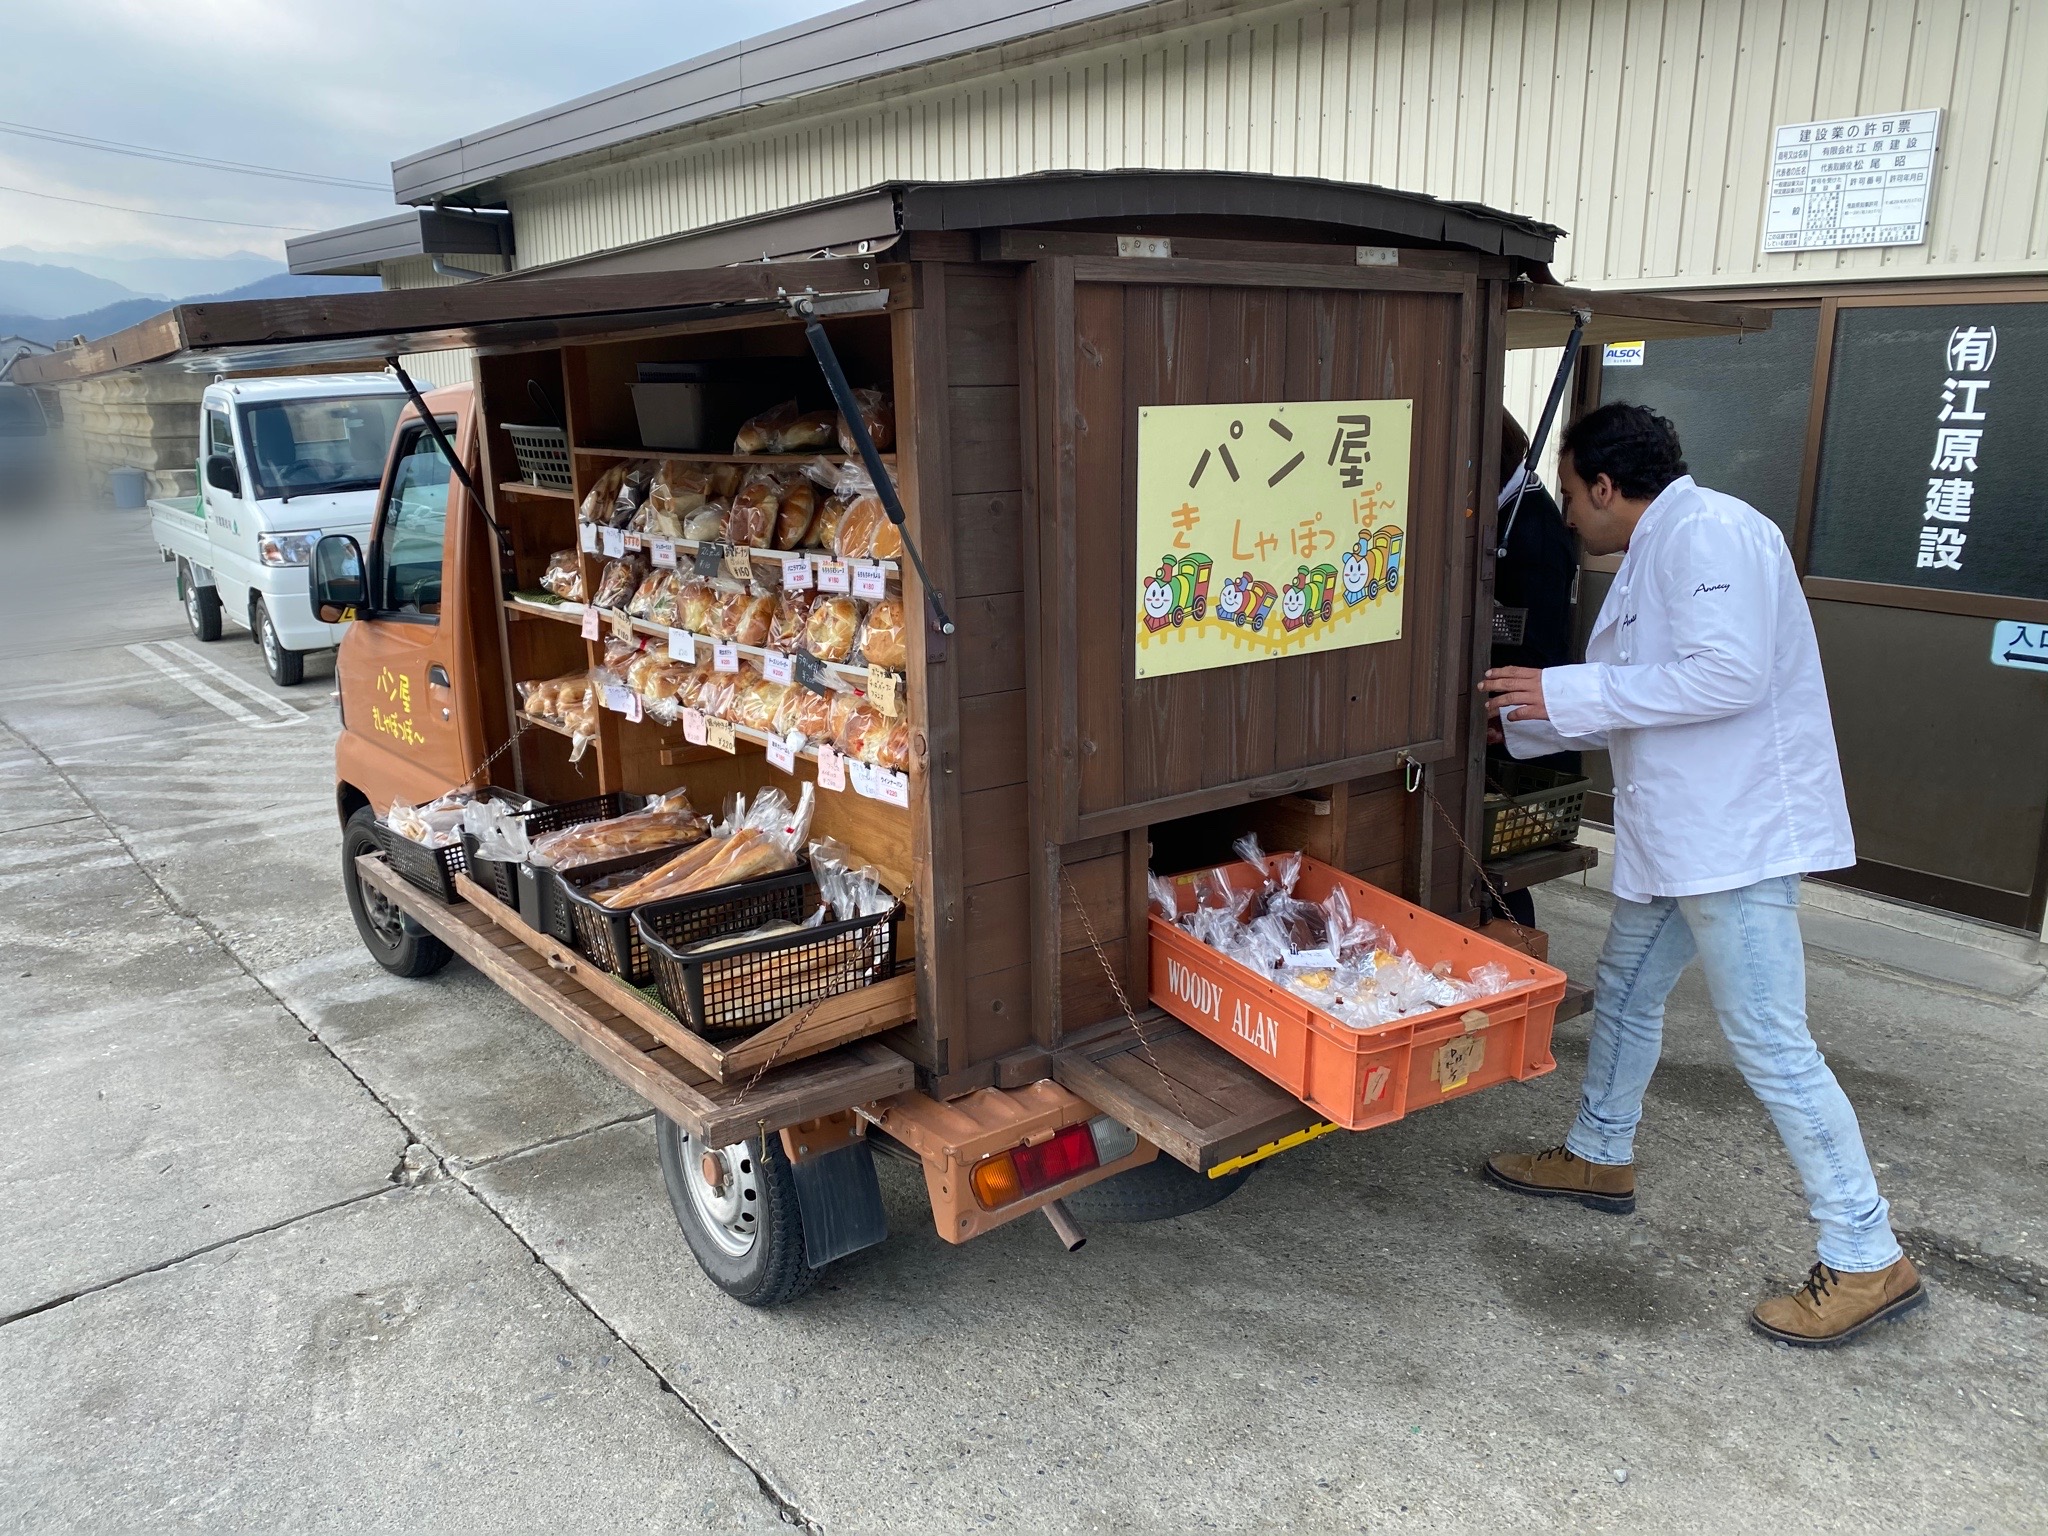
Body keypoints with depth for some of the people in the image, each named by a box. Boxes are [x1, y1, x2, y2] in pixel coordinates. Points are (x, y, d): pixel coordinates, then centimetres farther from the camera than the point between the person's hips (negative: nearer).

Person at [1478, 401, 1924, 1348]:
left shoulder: (1709, 532, -15)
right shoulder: (1653, 554, 16)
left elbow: (1729, 674, -27)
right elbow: (1631, 706, 23)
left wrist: (1569, 693, -22)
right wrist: (1524, 716, 26)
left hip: (1736, 834, -11)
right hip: (1678, 833, 11)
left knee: (1769, 1042, -7)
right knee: (1625, 988, 22)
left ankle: (1868, 1261, 4)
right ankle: (1599, 1157, 40)